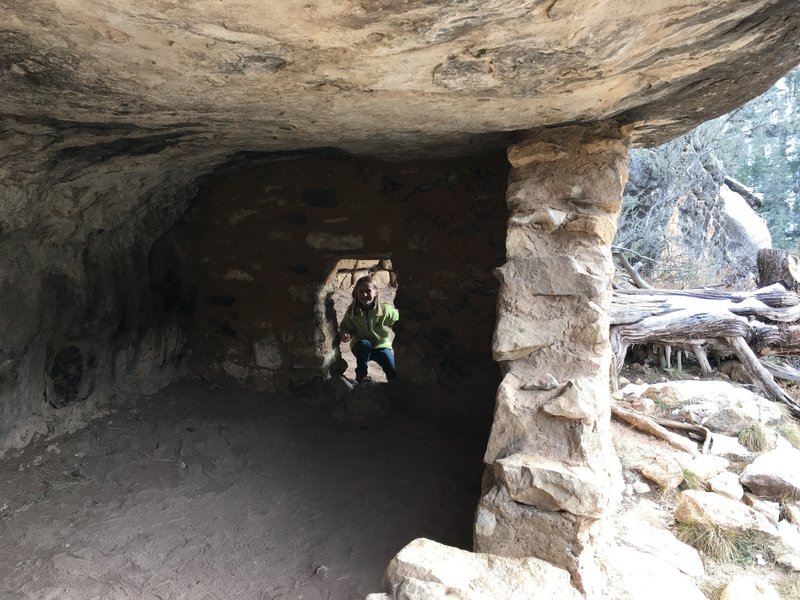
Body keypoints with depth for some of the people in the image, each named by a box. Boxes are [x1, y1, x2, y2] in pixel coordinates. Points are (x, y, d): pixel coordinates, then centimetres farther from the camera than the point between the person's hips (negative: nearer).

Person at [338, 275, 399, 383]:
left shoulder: (385, 310, -18)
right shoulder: (351, 312, -14)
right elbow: (345, 327, -1)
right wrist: (344, 334, -24)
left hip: (382, 346, -1)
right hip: (361, 347, 1)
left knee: (395, 374, -18)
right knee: (364, 344, -36)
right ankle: (361, 375, -12)